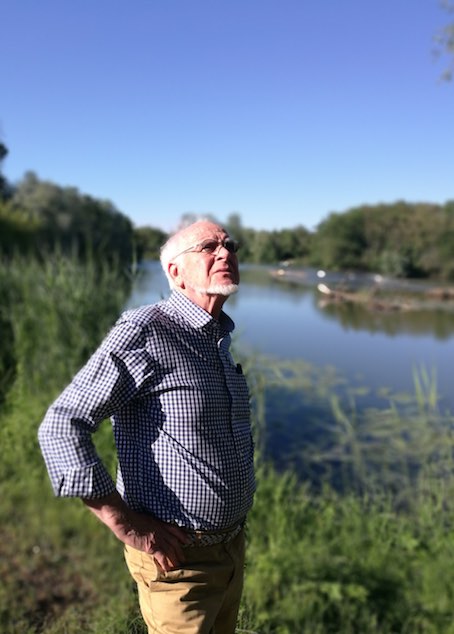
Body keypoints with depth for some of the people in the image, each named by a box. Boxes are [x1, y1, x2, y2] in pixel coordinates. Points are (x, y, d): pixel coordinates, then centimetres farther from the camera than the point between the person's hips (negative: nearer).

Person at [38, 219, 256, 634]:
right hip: (178, 555, -8)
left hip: (232, 546, 8)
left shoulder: (219, 338, 5)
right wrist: (128, 526, -22)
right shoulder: (144, 333, -21)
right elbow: (61, 427, -25)